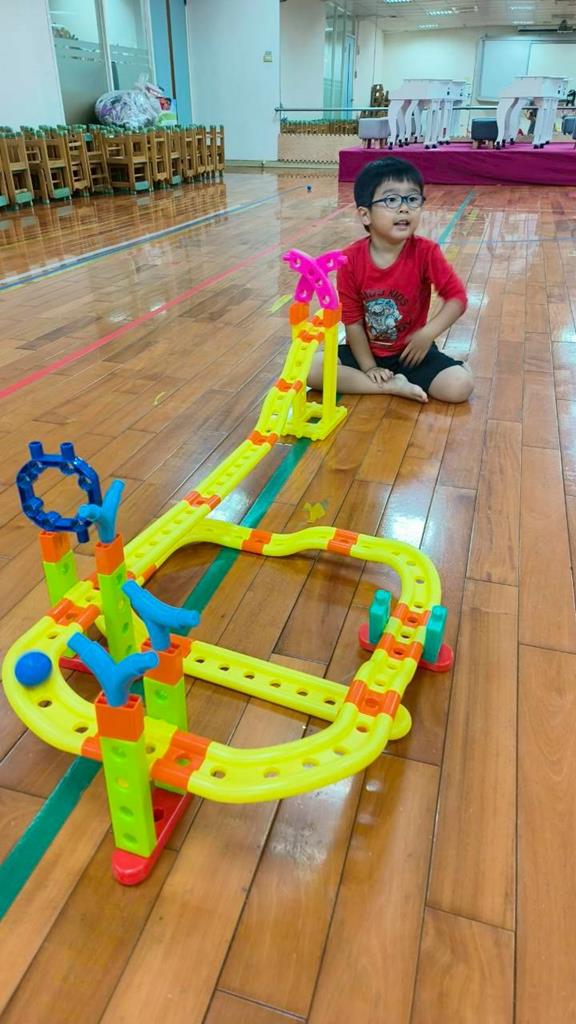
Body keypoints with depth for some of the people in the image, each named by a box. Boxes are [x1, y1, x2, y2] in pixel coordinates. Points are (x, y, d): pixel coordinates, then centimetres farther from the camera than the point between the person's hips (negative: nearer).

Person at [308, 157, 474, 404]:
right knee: (309, 369, -22)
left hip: (412, 351, 0)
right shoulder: (350, 260, -14)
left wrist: (428, 333, -23)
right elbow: (352, 321, -9)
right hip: (366, 351, 1)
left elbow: (457, 297, -10)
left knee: (461, 386, -23)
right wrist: (368, 367, -12)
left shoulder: (426, 252, -13)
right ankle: (392, 386, -17)